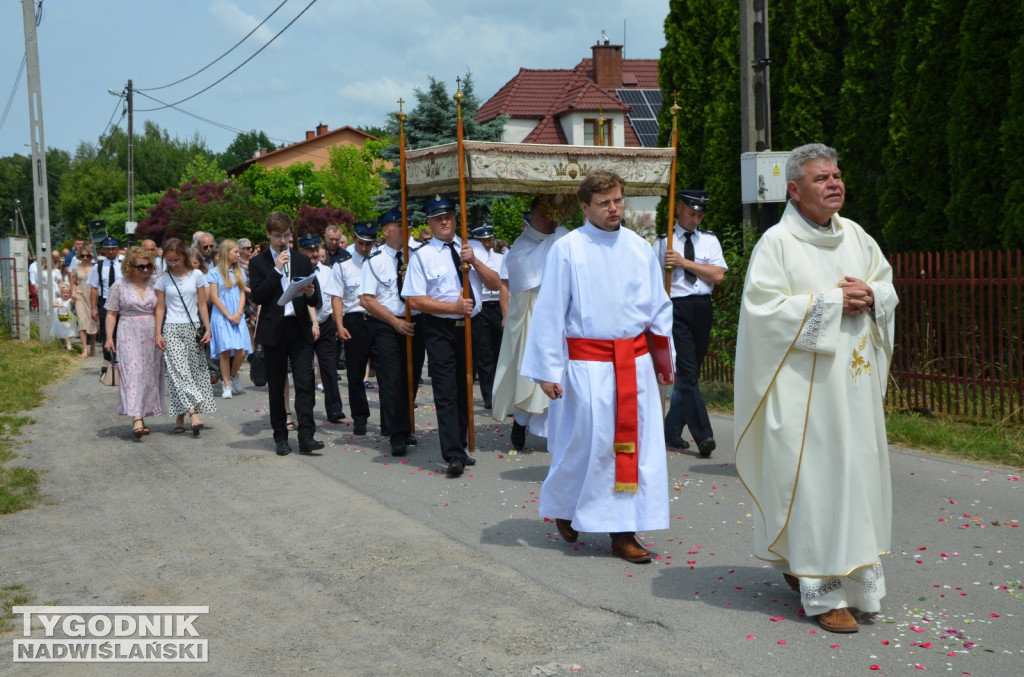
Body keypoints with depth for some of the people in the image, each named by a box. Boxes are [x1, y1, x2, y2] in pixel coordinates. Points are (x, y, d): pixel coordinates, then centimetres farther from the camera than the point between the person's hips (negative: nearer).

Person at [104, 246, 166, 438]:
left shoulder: (154, 284, 7)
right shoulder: (120, 286, 2)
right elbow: (111, 314, 4)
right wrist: (109, 338, -4)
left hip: (151, 336, 3)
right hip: (129, 336, -3)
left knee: (150, 376, 4)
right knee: (133, 373, -13)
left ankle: (142, 416, 14)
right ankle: (137, 419, -21)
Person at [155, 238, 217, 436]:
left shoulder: (196, 276, 4)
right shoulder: (163, 280, 4)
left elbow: (202, 304, 6)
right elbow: (160, 308, 6)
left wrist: (207, 329, 0)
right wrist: (158, 334, -1)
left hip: (193, 329, 1)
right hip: (172, 330, -1)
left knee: (195, 371, -1)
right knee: (179, 371, -13)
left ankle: (180, 418, 7)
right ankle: (193, 414, -24)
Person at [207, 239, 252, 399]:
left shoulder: (239, 272, 14)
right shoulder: (215, 273, 0)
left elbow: (242, 294, 11)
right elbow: (214, 297, -4)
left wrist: (238, 313, -4)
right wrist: (228, 316, -7)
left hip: (237, 317, 4)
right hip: (221, 317, -4)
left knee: (241, 351, -8)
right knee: (225, 351, -7)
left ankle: (233, 375, 18)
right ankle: (226, 384, 3)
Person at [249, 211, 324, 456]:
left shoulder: (302, 260, 11)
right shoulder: (258, 262, 4)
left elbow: (315, 301, 7)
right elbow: (257, 296, -9)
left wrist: (310, 293, -17)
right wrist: (277, 269, -12)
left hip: (300, 328, 1)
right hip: (273, 330, -1)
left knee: (305, 382, -8)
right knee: (276, 386, 6)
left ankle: (306, 437, -9)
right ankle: (280, 437, 15)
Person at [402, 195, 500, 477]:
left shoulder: (470, 248, 9)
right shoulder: (422, 255, -3)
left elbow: (495, 284, 4)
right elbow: (415, 300, -10)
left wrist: (474, 261, -11)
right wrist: (454, 307, -16)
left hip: (470, 326, 5)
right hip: (440, 329, -4)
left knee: (464, 390, 14)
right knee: (446, 393, -9)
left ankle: (460, 447, 27)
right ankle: (454, 456, -10)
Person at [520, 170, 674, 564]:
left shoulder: (639, 248, 8)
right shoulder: (567, 249, -5)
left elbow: (659, 308, 15)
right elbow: (550, 311, -4)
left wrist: (664, 359, 14)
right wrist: (547, 370, -7)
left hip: (635, 361, 4)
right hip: (588, 364, -4)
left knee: (636, 442, 3)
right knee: (591, 443, -1)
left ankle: (623, 531, 13)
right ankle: (562, 504, 27)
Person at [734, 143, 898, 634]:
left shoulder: (856, 236, 12)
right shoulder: (777, 242, -8)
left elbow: (888, 288, 18)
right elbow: (764, 307, -16)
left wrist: (870, 295, -5)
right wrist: (831, 302, -16)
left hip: (855, 385, 7)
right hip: (805, 387, -6)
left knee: (857, 473, 10)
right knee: (814, 479, -5)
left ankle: (854, 576, 26)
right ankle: (822, 591, 4)